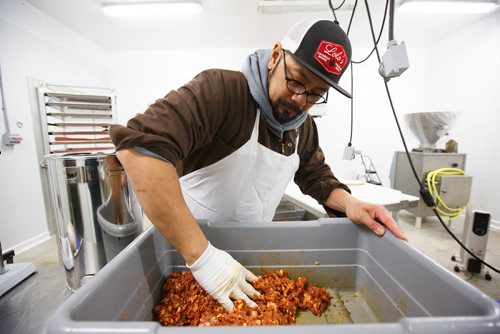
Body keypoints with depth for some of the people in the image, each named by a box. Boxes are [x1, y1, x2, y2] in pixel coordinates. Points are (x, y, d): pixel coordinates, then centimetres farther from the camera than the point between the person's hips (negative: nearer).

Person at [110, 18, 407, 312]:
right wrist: (202, 256, -38)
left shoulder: (304, 126, -2)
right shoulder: (221, 89, -26)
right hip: (186, 247, -4)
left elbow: (316, 175, 8)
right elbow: (140, 145, -38)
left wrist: (348, 203, -13)